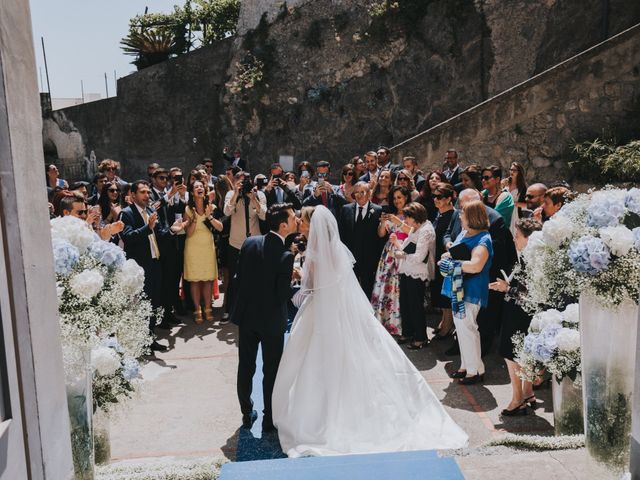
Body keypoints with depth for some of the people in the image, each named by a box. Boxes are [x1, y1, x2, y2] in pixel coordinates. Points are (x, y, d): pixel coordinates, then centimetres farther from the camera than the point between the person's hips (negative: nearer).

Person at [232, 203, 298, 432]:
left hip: (246, 314, 5)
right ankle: (269, 419, 23)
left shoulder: (249, 243, -6)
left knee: (246, 367, 16)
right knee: (271, 370, 12)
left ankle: (247, 414, 30)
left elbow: (239, 278, -1)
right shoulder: (285, 256, -22)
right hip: (271, 320, -5)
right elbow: (283, 295, -19)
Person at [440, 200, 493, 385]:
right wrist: (449, 255, -2)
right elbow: (453, 253, 22)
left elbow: (475, 266, -34)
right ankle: (466, 365, 29)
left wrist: (452, 263, -22)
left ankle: (476, 370, 11)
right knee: (460, 326, 15)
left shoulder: (482, 240, -19)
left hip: (471, 290, -9)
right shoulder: (464, 233, 9)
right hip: (458, 287, 9)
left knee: (467, 327, -3)